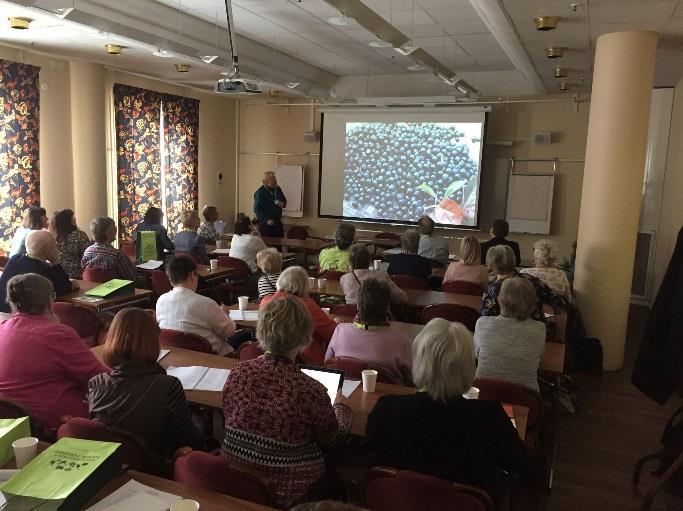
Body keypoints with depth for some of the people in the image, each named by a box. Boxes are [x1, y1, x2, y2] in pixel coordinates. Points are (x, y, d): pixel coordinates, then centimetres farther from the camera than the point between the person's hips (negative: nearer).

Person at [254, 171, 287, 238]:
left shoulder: (278, 189, 8)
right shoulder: (260, 193, -13)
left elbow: (284, 200, 23)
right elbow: (257, 209, -16)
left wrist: (283, 204, -2)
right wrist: (267, 220, -23)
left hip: (278, 222, 6)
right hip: (266, 224, -6)